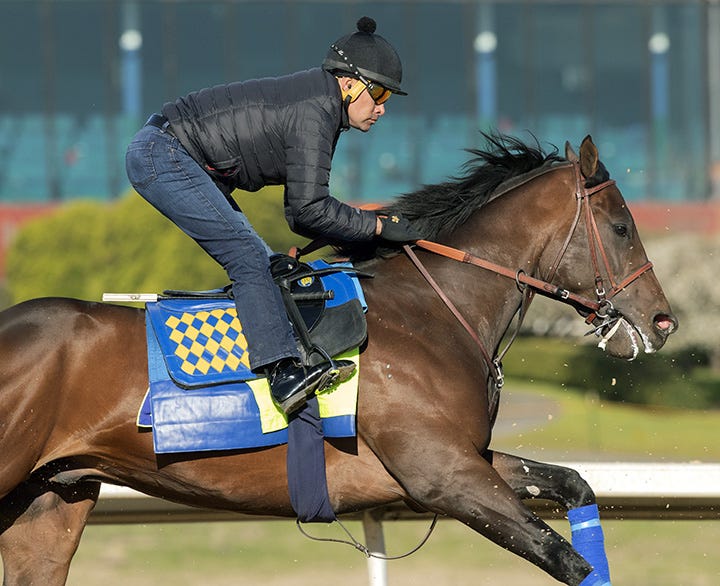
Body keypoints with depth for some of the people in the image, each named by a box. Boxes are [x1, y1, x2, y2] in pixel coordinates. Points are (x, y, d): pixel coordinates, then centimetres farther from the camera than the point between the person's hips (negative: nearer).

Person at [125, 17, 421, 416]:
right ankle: (281, 370, -29)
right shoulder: (313, 113, -20)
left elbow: (300, 210, 17)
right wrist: (378, 226, -17)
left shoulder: (318, 105, 12)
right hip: (162, 156, -11)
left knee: (263, 263, 9)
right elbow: (308, 209, -24)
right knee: (247, 254, -20)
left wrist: (361, 239, 7)